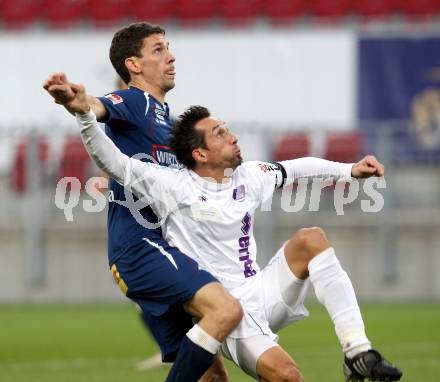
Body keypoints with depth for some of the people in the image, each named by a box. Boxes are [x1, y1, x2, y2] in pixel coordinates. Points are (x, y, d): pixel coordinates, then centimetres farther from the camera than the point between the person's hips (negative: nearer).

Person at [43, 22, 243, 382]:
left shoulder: (165, 116, 24)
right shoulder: (134, 101, -3)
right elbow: (99, 107, -28)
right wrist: (70, 99, -50)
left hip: (159, 249, 10)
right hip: (141, 244, -10)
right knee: (226, 310, -28)